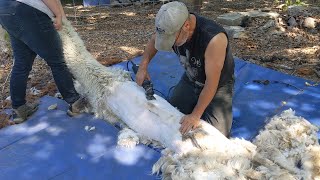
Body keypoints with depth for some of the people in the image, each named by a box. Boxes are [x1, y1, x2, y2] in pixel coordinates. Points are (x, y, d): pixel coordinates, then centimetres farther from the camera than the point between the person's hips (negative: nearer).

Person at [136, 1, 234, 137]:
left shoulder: (214, 38, -38)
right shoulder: (173, 27, -20)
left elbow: (212, 83, -32)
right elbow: (153, 41, 4)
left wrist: (195, 115, -29)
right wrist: (143, 66, -6)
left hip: (218, 86, -5)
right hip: (190, 80, 5)